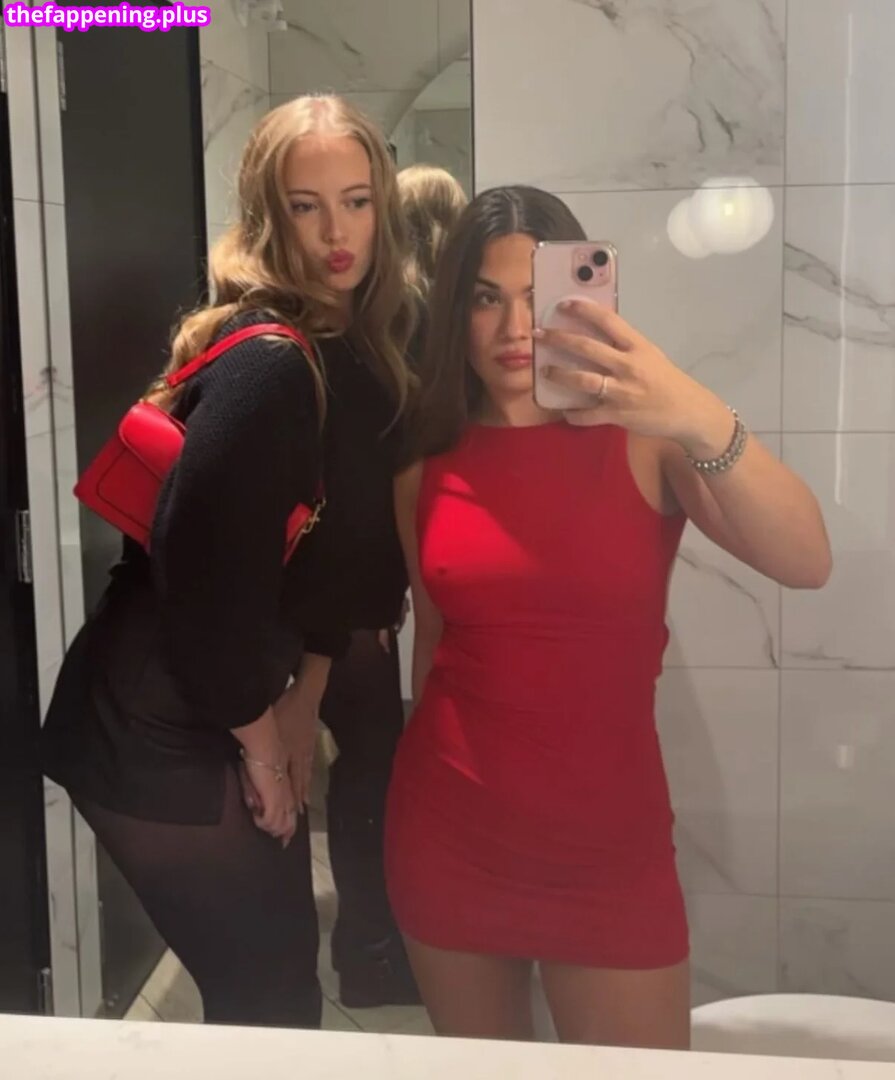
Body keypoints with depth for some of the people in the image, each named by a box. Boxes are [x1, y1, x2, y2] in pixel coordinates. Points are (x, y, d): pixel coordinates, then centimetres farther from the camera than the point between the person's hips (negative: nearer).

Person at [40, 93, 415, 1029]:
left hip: (230, 720, 8)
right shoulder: (268, 362, -24)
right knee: (269, 1003, 5)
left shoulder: (354, 354, 4)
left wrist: (299, 709, 6)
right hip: (162, 738, -8)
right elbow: (202, 566, -27)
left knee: (278, 984, 20)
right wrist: (261, 739, -13)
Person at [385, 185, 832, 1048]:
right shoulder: (425, 467, -1)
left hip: (608, 840, -2)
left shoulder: (642, 436, -9)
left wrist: (706, 423, -41)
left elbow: (806, 564, -25)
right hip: (447, 833, 2)